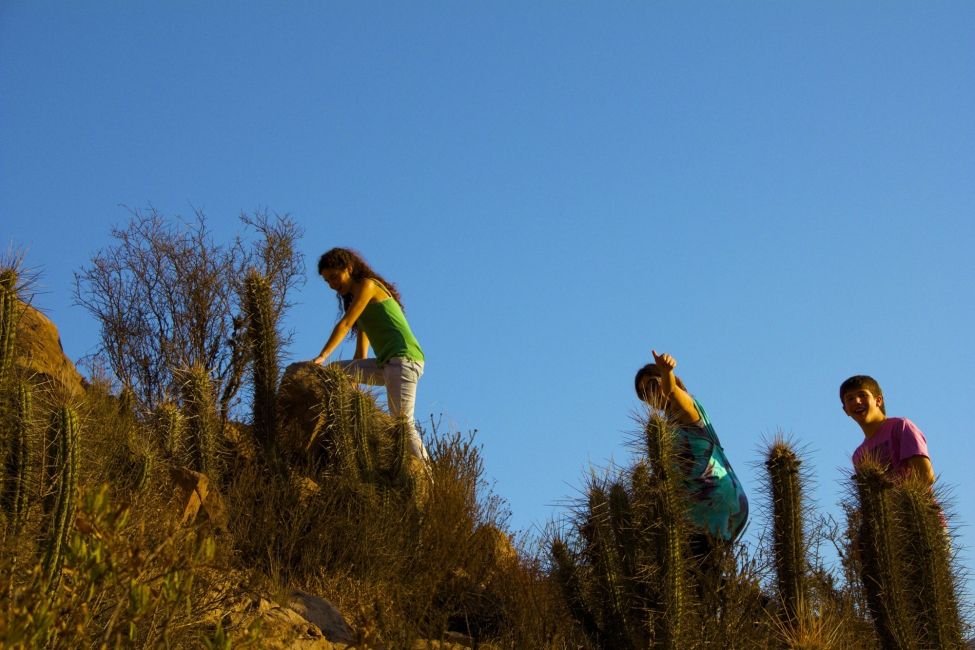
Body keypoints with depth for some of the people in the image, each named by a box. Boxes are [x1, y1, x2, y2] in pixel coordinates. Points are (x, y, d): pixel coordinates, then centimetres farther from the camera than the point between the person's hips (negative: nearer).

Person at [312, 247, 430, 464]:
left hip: (404, 358, -9)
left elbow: (345, 324, -11)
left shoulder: (367, 285, 0)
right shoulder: (358, 300, 25)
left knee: (402, 423, -16)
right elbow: (361, 354, 24)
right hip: (386, 364, 9)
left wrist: (322, 357, -18)